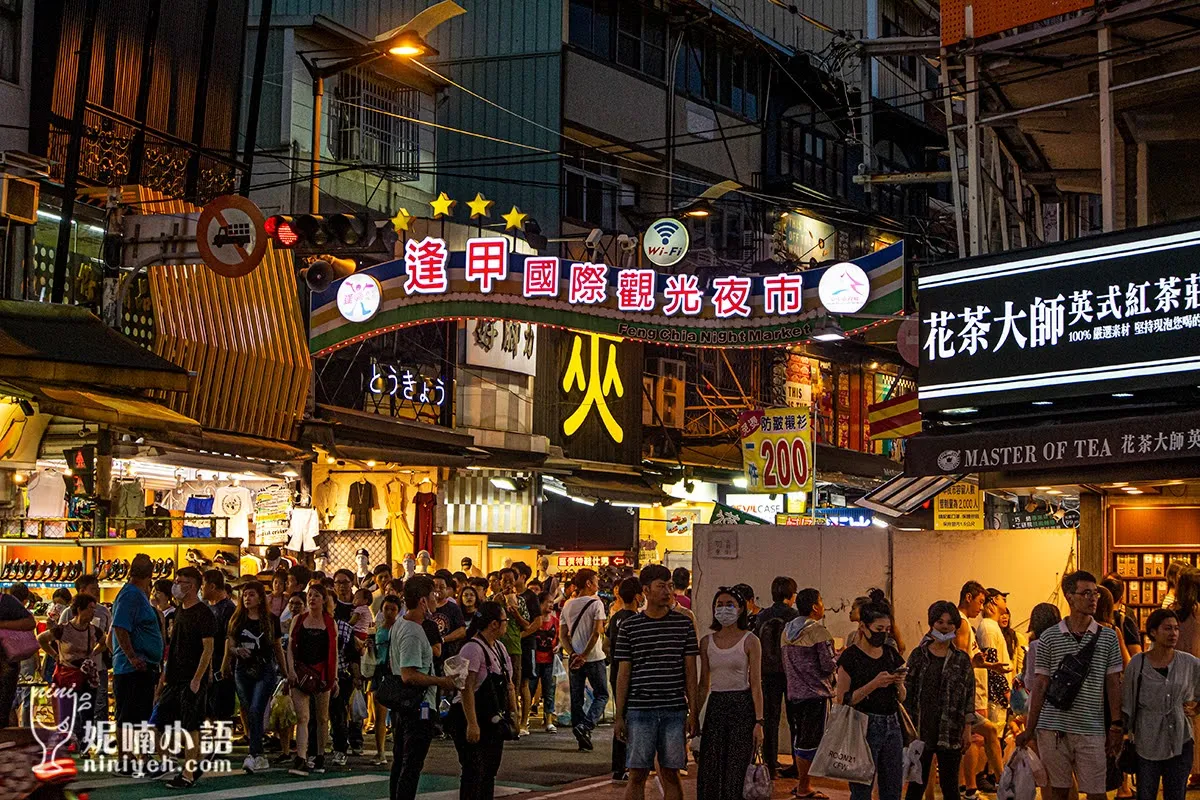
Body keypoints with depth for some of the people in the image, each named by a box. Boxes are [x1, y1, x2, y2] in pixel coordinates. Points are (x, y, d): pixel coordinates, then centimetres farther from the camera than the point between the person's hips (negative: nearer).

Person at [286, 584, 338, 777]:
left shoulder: (330, 623, 7)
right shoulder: (298, 620, 8)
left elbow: (334, 653, 8)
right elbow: (290, 647, 5)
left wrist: (335, 678, 5)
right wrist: (291, 670, -8)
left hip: (322, 673, 1)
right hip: (301, 672, -1)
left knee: (322, 718, 8)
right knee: (302, 717, -11)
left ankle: (320, 756, 22)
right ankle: (301, 760, -18)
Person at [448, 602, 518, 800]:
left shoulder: (499, 648, 12)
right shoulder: (473, 649, -18)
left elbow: (509, 685, 18)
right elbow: (466, 689, -23)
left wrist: (513, 713, 12)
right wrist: (472, 724, -26)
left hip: (493, 721, 9)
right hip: (474, 719, -9)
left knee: (490, 772, 12)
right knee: (474, 772, -7)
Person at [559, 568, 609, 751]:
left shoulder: (567, 605, 9)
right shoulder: (596, 603, -8)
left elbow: (562, 635, 5)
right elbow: (596, 632, -16)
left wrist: (573, 654, -5)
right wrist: (584, 656, -13)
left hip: (574, 658, 5)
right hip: (594, 658, -5)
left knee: (576, 698, 10)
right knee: (601, 695, 5)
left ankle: (582, 737, 12)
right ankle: (585, 726, -14)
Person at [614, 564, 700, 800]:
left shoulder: (684, 624, 6)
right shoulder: (629, 627, 3)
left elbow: (690, 671, 7)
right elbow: (623, 674, 5)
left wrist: (693, 712, 2)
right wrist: (619, 716, 2)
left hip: (674, 711, 1)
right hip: (640, 711, -1)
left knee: (670, 774, 6)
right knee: (637, 775, 1)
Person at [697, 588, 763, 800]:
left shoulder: (750, 641, -3)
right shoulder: (707, 642, 8)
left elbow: (756, 685, -6)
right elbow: (703, 685, 13)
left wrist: (758, 722, -11)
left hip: (742, 706, -4)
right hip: (715, 707, 4)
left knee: (736, 772, -2)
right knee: (709, 773, 1)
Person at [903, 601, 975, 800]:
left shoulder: (962, 660, 5)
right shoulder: (918, 655, 4)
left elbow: (969, 695, 4)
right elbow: (907, 691, 4)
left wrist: (967, 729, -2)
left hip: (950, 731, 0)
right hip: (921, 729, 0)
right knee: (917, 784, 7)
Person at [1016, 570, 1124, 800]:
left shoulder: (1107, 637, 5)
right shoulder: (1049, 637, 2)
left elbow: (1113, 684, 7)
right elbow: (1040, 686, 5)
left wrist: (1116, 727, 2)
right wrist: (1029, 729, 3)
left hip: (1091, 730, 0)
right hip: (1052, 728, 0)